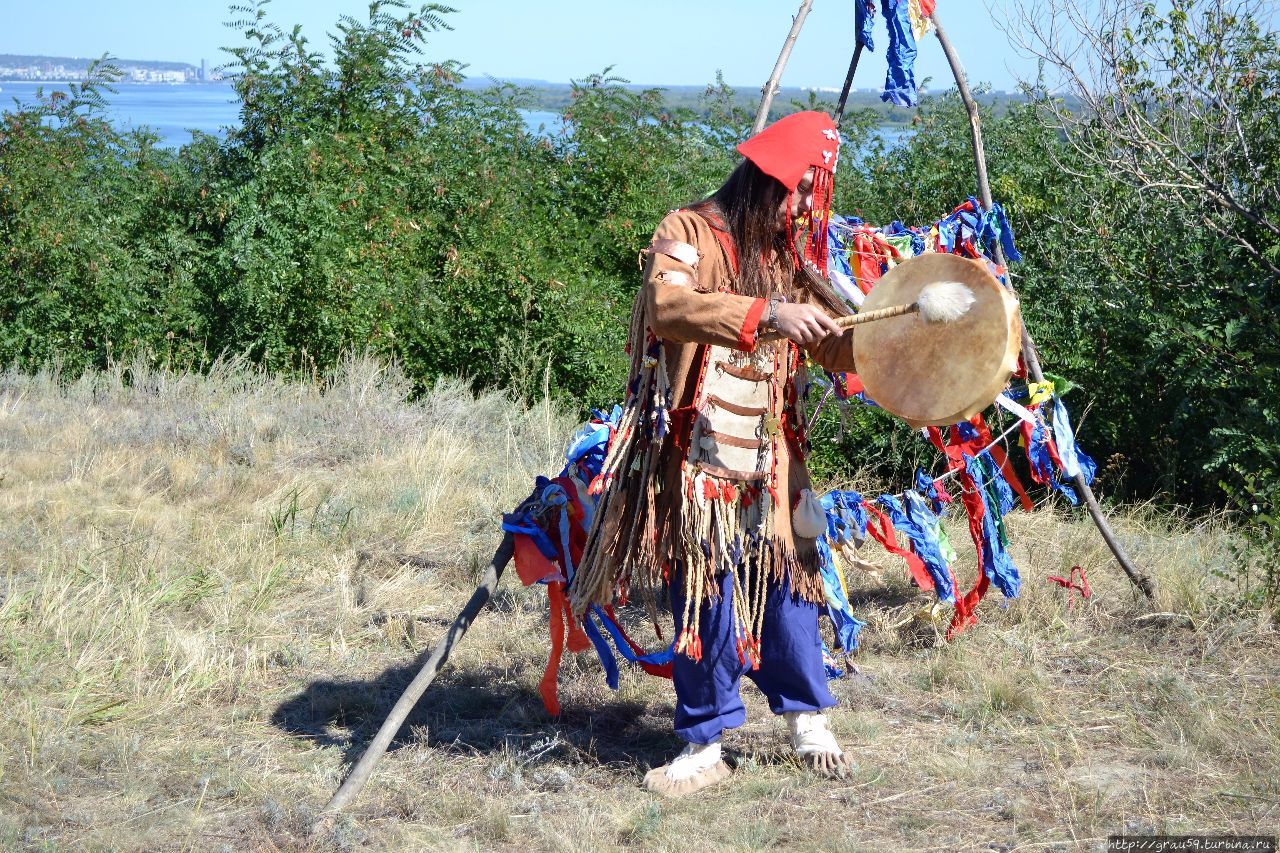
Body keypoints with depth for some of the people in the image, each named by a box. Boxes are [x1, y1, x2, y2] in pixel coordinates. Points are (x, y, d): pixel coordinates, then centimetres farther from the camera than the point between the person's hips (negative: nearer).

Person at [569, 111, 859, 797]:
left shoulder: (794, 255, 12)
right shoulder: (691, 232, -7)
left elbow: (834, 346, 11)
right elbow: (666, 305, -26)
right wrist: (766, 314, -36)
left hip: (770, 460, 5)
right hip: (696, 458, -5)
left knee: (785, 579, 6)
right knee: (704, 593, -2)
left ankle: (806, 718, 24)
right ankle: (704, 745, 7)